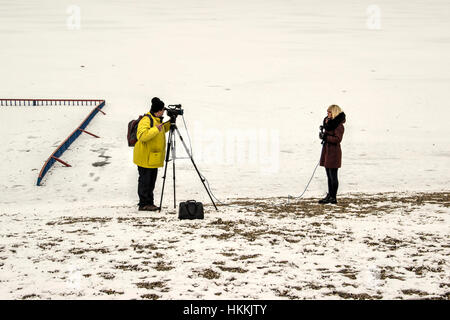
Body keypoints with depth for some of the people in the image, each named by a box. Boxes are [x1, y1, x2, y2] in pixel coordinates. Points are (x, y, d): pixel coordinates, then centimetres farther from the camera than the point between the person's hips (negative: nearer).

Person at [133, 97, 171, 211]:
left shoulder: (157, 120, 14)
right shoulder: (146, 120, -18)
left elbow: (162, 131, 31)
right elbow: (142, 136, -29)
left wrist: (169, 124, 16)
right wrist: (156, 129, -34)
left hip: (154, 158, 10)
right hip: (145, 158, -10)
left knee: (151, 181, 14)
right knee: (145, 180, -3)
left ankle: (149, 203, 21)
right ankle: (144, 204, 2)